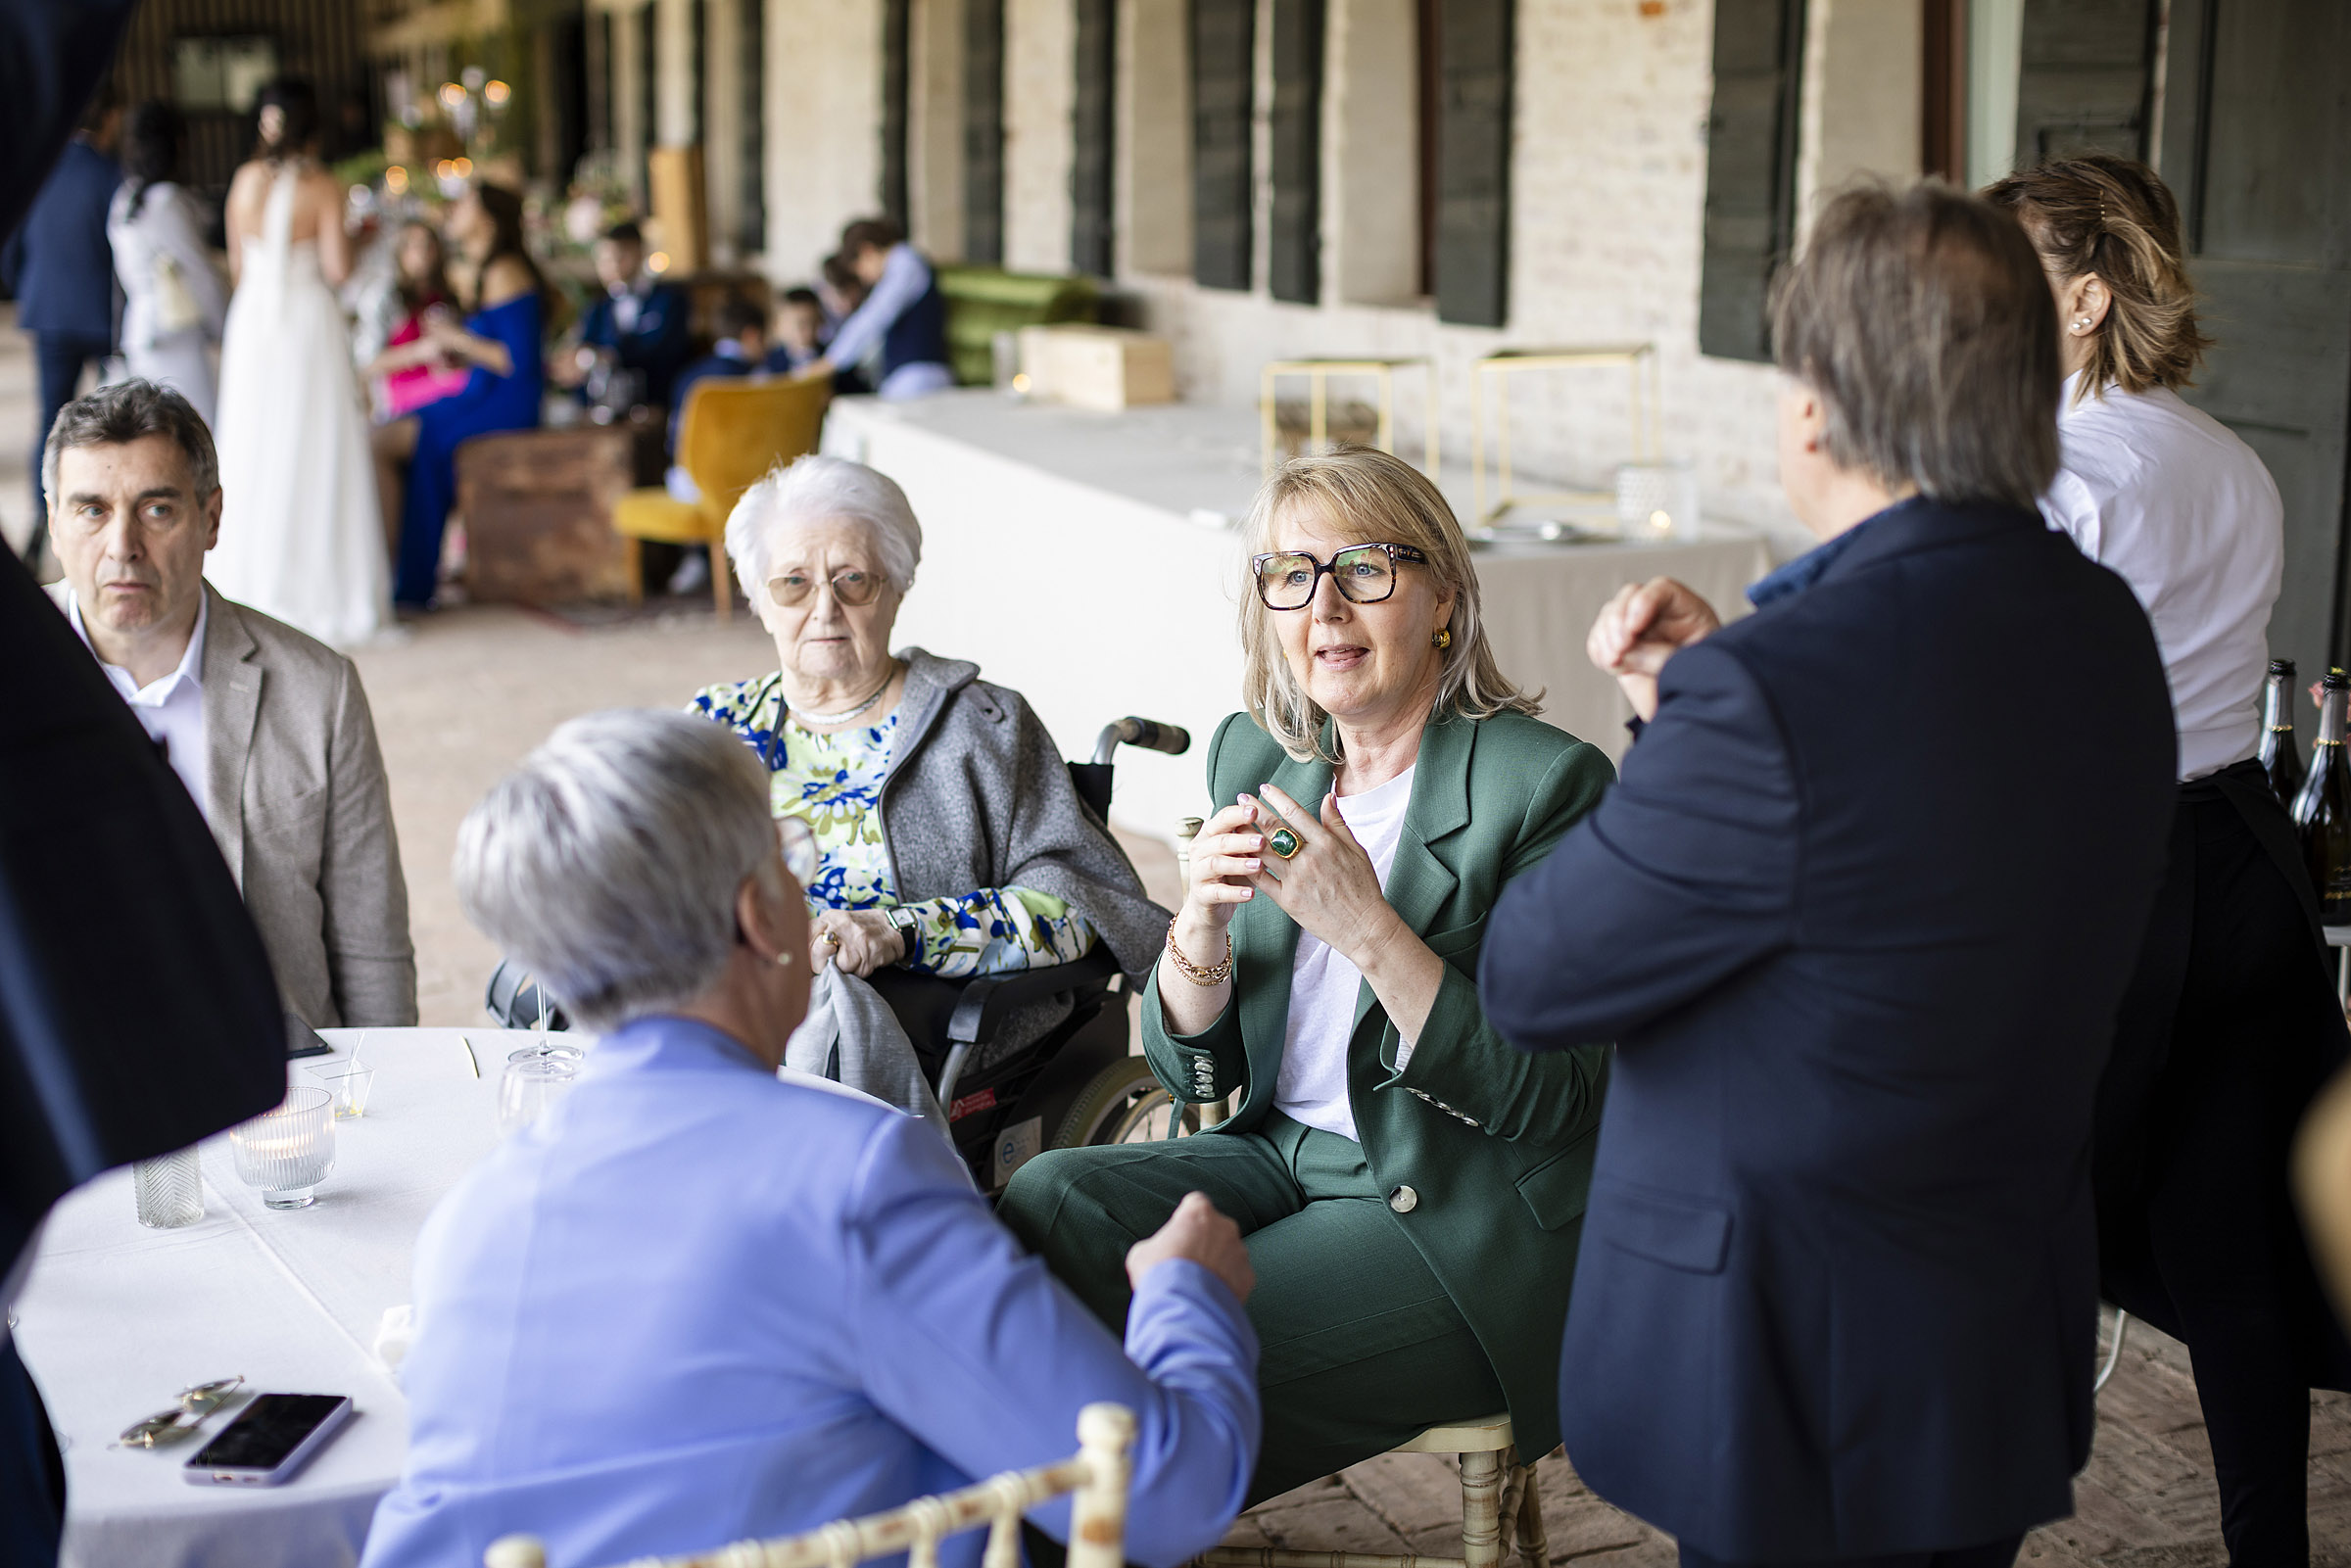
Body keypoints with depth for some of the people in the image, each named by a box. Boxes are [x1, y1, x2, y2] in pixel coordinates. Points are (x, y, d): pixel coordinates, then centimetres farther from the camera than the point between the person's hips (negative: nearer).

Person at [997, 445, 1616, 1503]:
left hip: (1469, 1224, -6)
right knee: (1049, 1203, -19)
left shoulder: (1547, 781, -13)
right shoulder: (1254, 755, 7)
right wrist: (1201, 921, -13)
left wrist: (1367, 929, -26)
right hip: (1282, 1156, 6)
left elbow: (1546, 1106, -17)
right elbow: (1192, 1070, 8)